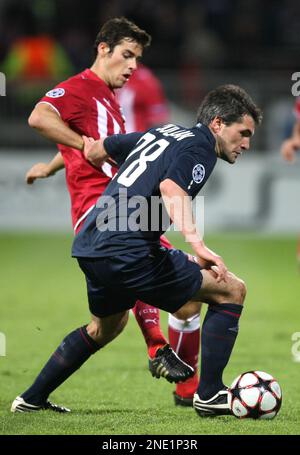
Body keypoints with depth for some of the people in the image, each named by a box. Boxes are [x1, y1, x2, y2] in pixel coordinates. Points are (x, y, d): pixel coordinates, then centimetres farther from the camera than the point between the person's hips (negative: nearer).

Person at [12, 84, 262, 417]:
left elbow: (95, 151, 33)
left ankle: (31, 399, 37)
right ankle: (209, 395, -2)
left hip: (88, 245, 9)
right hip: (129, 251, -9)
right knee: (232, 290, 0)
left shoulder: (159, 134, 21)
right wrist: (197, 244, -39)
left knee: (105, 327, 34)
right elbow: (172, 189, -26)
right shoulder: (198, 147, -5)